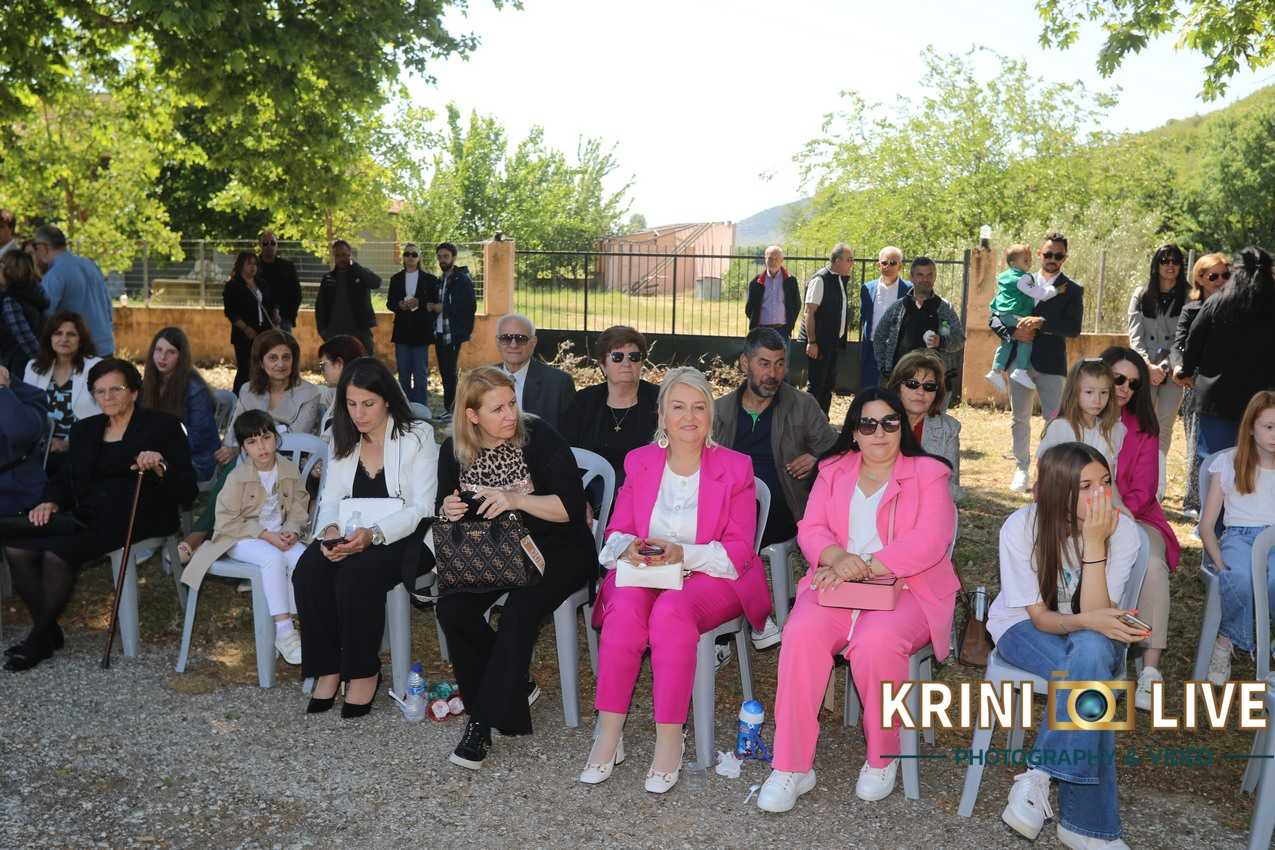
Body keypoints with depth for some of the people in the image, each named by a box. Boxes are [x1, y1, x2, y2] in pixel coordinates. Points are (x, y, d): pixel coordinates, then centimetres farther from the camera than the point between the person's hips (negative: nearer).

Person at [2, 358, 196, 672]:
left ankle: (39, 639, -6)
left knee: (57, 552, -27)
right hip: (88, 517, 6)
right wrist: (51, 503, -3)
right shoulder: (84, 429, 20)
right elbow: (64, 478, 19)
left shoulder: (162, 426, 3)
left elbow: (186, 492, -4)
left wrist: (159, 468, -23)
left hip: (135, 519, -6)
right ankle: (48, 631, -1)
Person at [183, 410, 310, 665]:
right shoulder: (238, 477, -12)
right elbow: (227, 521, -11)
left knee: (302, 556, -27)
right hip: (240, 538, -4)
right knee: (273, 558, -33)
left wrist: (292, 531, -15)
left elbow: (298, 508, 6)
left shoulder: (290, 470, 0)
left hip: (278, 535, 4)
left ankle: (295, 618, -19)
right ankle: (283, 632, -31)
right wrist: (265, 535, -19)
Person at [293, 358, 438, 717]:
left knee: (357, 575, -33)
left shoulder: (417, 436, -7)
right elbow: (331, 499, 8)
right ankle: (327, 669, -11)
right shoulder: (343, 439, 11)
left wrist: (373, 534, -29)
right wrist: (330, 530, -17)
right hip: (351, 536, 5)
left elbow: (421, 508, -13)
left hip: (404, 537, -5)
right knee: (308, 572, -24)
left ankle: (363, 672, -14)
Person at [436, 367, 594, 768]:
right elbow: (443, 507, 13)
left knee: (518, 612, -30)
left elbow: (572, 507, -19)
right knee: (451, 608, -21)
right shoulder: (455, 451, 0)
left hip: (555, 550, -4)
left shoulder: (539, 438, -14)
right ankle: (515, 687, 1)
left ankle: (485, 719, -12)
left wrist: (517, 499, -33)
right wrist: (447, 510, -12)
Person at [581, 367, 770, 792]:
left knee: (671, 610, -35)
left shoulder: (735, 467, 1)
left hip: (711, 578, -2)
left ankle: (670, 739, -27)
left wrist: (681, 554, -20)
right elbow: (617, 532, 12)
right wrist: (628, 548, -14)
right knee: (625, 609, -32)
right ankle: (608, 734, -25)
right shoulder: (639, 462, 10)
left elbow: (738, 551, -4)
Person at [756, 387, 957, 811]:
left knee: (876, 642, -35)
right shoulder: (834, 471, 17)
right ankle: (792, 767, -20)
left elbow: (927, 543, -8)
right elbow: (811, 529, 8)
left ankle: (882, 757, -8)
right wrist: (838, 558, -16)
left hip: (905, 589, -3)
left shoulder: (928, 474, 6)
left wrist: (863, 567, -18)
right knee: (801, 634, -28)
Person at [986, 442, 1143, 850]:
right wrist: (1088, 620, -39)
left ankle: (1039, 774, -26)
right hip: (1022, 630, -2)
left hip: (1094, 639, 2)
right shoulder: (1021, 527, -22)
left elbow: (1096, 616, -25)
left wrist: (1093, 542, -34)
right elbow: (1040, 618, -17)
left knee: (1091, 651, -37)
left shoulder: (1123, 530, -18)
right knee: (1090, 674, -35)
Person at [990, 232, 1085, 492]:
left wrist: (1041, 322, -21)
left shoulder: (1072, 290, 3)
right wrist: (1013, 333, -11)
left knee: (1054, 420, -5)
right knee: (1020, 419, 9)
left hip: (1051, 365, -2)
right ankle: (1022, 469, 21)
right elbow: (995, 318, 7)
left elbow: (1074, 328, -10)